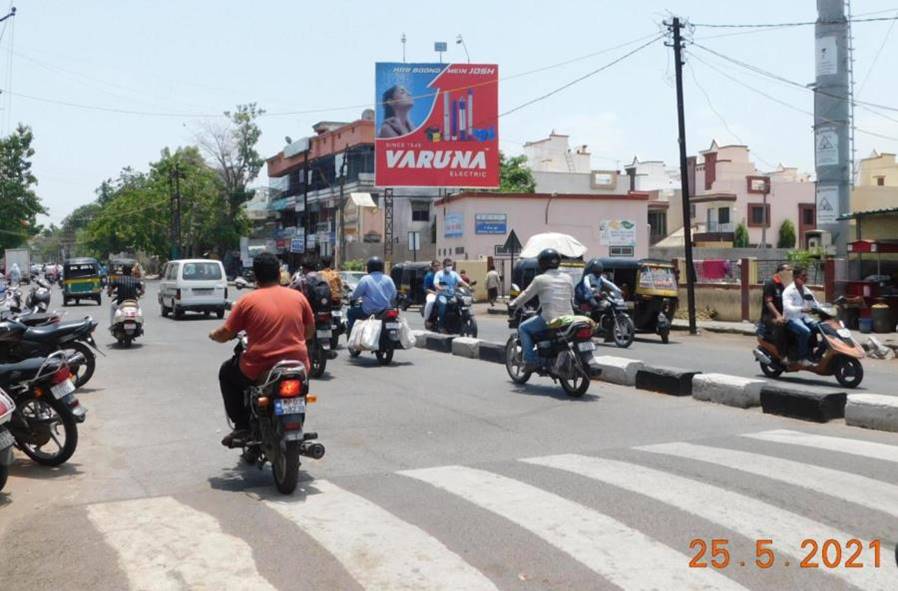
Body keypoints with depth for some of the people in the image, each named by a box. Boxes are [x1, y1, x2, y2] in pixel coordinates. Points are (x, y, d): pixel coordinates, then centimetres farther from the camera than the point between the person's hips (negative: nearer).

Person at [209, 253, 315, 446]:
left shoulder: (248, 300, -5)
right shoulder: (298, 297, 2)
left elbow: (225, 334, 0)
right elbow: (309, 331, 11)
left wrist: (213, 335, 22)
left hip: (259, 372, -2)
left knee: (226, 372, 27)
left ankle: (242, 426, 19)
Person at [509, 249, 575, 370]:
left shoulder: (540, 279, -4)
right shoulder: (568, 278, 10)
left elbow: (526, 295, 4)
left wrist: (513, 304, 20)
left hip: (550, 319, -5)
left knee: (523, 328, 13)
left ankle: (531, 360, 2)